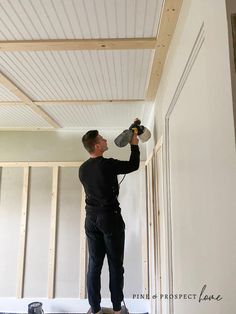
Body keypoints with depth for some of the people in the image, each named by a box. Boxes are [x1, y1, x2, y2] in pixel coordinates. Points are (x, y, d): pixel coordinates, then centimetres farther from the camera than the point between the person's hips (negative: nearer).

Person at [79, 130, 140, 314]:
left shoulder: (82, 169, 3)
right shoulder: (108, 164, -16)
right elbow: (133, 165, -2)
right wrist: (134, 145, 10)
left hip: (91, 219, 6)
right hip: (110, 217, -5)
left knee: (94, 264, 12)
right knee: (115, 264, 8)